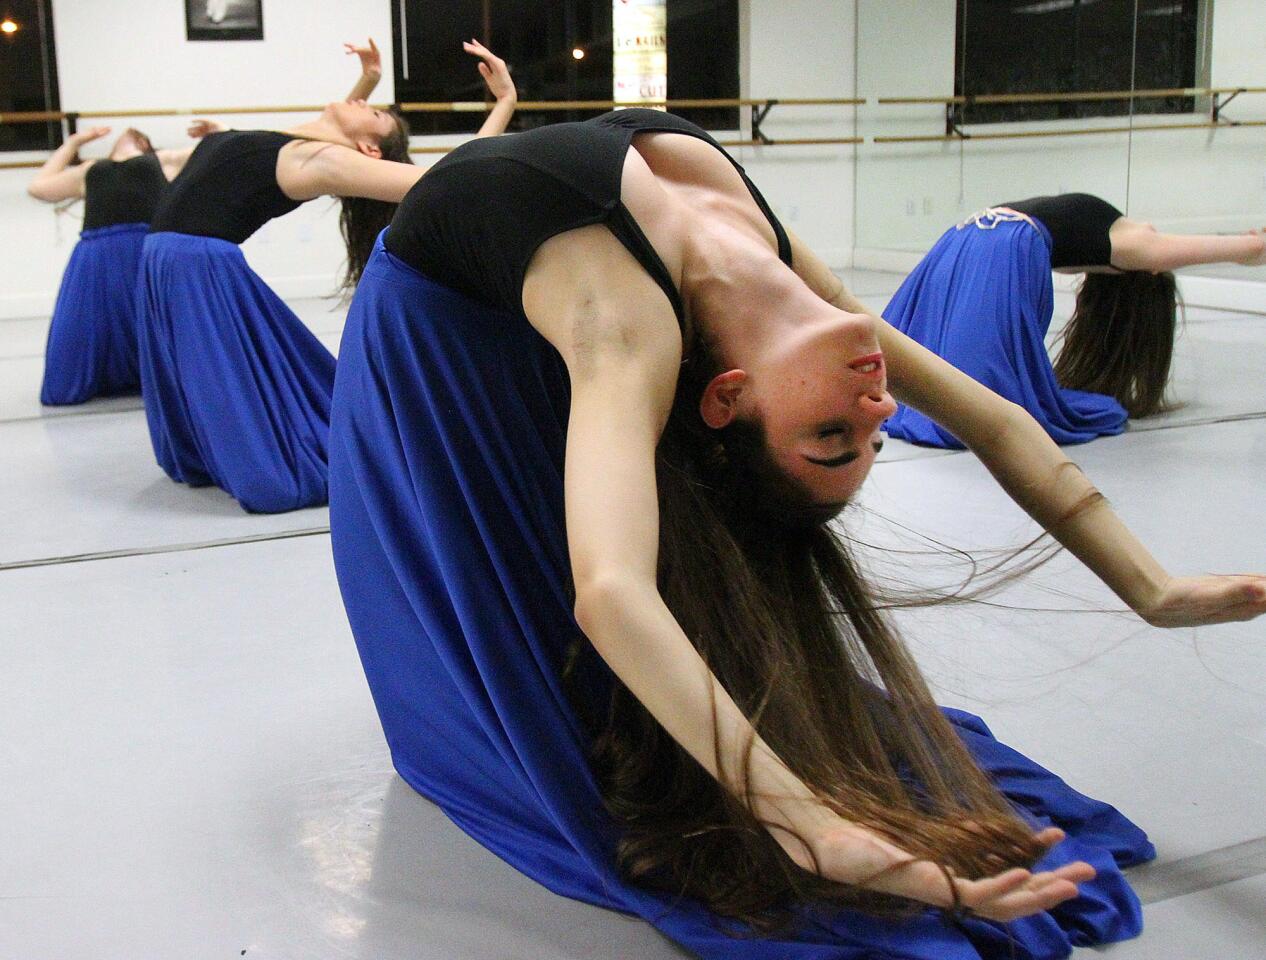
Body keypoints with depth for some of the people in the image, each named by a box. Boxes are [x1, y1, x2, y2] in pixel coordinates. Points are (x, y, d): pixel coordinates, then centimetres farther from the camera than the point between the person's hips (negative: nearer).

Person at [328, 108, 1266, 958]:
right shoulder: (635, 334, -47)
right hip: (440, 326, -5)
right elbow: (610, 595, -63)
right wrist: (811, 832, -67)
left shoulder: (774, 253, -26)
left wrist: (1155, 591, -23)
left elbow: (996, 423, -18)